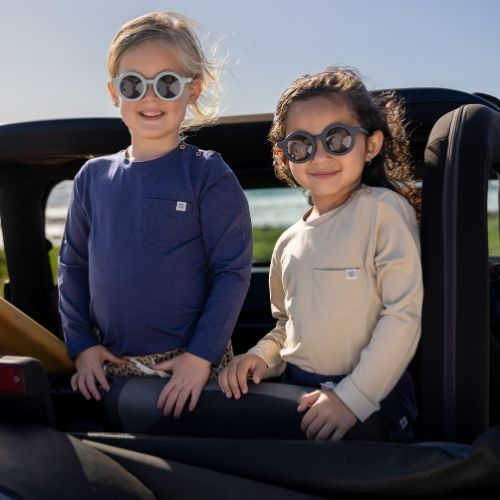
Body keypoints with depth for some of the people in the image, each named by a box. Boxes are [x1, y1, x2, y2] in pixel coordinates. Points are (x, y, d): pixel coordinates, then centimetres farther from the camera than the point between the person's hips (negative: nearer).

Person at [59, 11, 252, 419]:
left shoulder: (209, 175, -7)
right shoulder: (93, 177, 5)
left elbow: (233, 272, -10)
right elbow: (73, 265, 11)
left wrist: (202, 355, -15)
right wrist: (81, 343, 3)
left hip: (190, 366, -4)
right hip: (110, 368, 4)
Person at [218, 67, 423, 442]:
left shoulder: (383, 210, -7)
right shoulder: (290, 242, 11)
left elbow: (403, 315, -12)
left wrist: (352, 396, -17)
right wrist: (262, 357, 1)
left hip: (369, 403, -5)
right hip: (296, 395, 6)